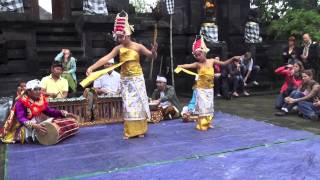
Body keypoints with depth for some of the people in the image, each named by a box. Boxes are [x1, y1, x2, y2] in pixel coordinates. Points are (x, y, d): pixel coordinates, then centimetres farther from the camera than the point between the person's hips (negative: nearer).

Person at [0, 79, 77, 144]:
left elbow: (48, 111, 0)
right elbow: (21, 119, -35)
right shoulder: (21, 102, -24)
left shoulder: (41, 98, -5)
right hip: (21, 127, -7)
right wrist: (34, 125, -53)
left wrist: (63, 113, -14)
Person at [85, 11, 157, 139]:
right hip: (125, 80, 2)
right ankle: (129, 131, 11)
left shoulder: (138, 46, -7)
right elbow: (106, 58, -11)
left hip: (137, 78, -2)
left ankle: (140, 130, 14)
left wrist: (154, 51, -32)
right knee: (128, 105, 3)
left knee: (139, 103, 2)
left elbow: (152, 56, -7)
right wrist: (92, 67, -22)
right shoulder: (118, 48, -2)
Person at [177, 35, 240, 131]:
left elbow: (224, 63, 8)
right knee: (202, 106, -3)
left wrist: (233, 59, -3)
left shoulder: (212, 61, -1)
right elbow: (189, 65, -32)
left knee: (209, 106, 13)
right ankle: (202, 125, 9)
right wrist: (181, 66, -52)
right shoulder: (198, 64, -13)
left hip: (210, 88, 4)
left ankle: (208, 123, 27)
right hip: (201, 89, -4)